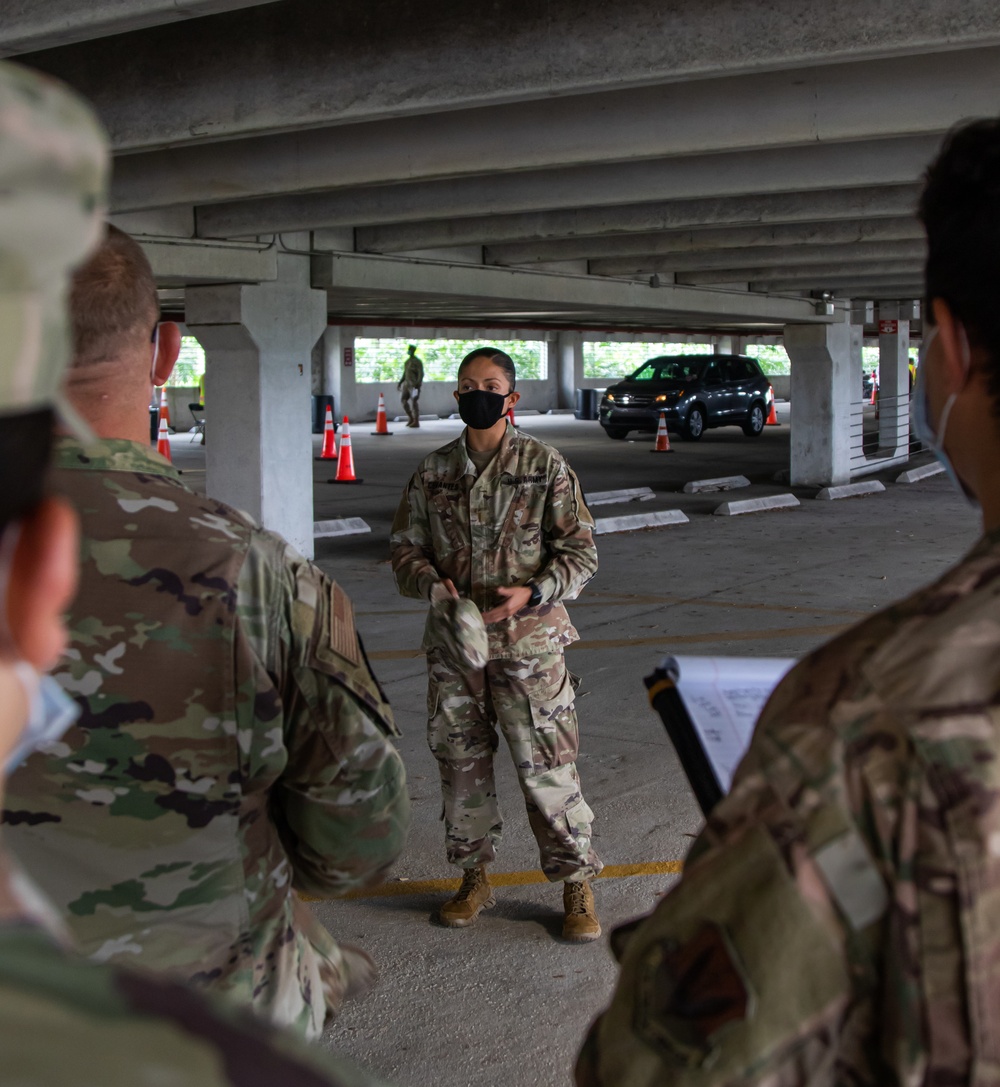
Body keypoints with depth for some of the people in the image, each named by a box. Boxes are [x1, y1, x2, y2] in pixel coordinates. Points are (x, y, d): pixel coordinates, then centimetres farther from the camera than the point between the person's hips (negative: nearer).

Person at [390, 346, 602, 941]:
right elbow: (406, 547, 11)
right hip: (453, 644, 4)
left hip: (528, 644, -3)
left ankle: (578, 886, 14)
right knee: (461, 763, 12)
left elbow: (581, 552, -2)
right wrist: (432, 584, -11)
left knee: (548, 767, -1)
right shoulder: (433, 471, 7)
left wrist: (532, 594, -18)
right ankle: (475, 879, 28)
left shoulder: (545, 466, -2)